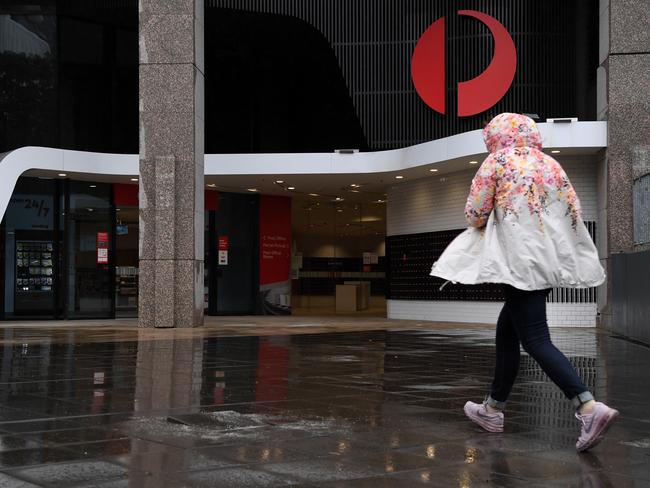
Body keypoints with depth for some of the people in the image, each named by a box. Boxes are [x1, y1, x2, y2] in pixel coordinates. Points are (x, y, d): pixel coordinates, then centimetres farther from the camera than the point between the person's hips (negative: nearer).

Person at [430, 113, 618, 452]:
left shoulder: (496, 163, -1)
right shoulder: (551, 164, 14)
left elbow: (475, 215, -2)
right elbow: (574, 212, 12)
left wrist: (494, 217, 19)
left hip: (521, 261, -7)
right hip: (551, 258, 7)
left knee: (536, 340, -9)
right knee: (507, 331, 18)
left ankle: (590, 408, -24)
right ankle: (494, 409, 24)